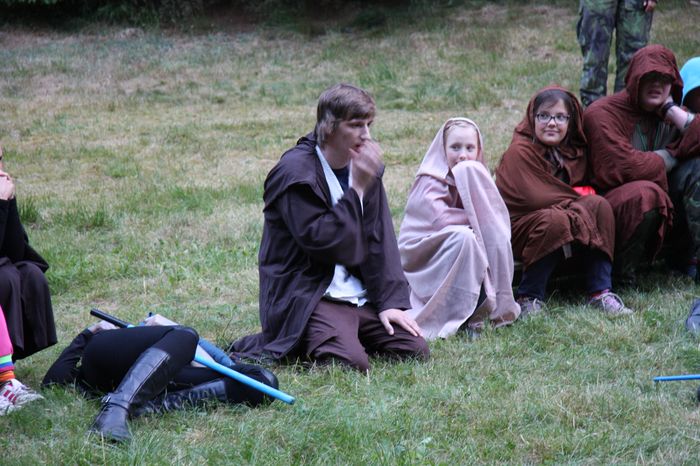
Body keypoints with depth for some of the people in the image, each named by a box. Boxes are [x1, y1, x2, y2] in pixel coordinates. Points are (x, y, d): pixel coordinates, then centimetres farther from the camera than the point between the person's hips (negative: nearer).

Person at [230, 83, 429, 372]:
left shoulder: (364, 168, 11)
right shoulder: (295, 172, -11)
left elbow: (380, 240, 9)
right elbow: (322, 241, -20)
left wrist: (390, 302, -1)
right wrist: (358, 188, -19)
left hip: (359, 297, 7)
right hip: (306, 298, -7)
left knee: (415, 349, -7)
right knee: (351, 362, -28)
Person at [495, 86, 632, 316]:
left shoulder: (573, 151, 8)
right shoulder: (519, 152, -14)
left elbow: (582, 186, 14)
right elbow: (533, 198, -20)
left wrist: (588, 198, -11)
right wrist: (578, 201, -14)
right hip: (519, 229, -6)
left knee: (599, 205, -19)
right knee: (556, 220, -37)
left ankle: (601, 293, -21)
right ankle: (529, 297, -22)